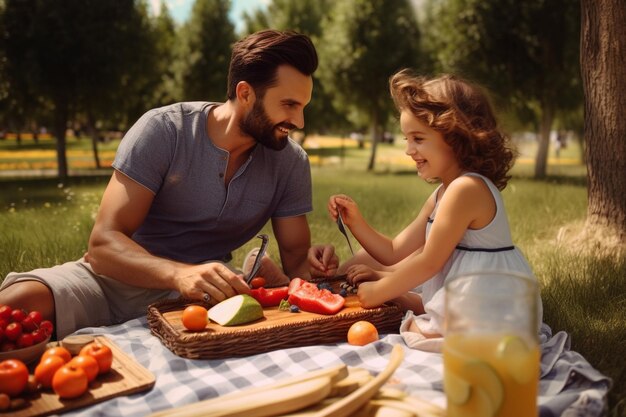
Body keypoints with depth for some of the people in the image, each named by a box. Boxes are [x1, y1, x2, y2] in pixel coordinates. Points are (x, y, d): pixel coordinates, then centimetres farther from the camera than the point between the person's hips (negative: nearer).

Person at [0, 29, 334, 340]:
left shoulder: (290, 162, -3)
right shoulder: (163, 131, -14)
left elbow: (297, 258, 2)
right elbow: (104, 242, -18)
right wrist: (181, 273, -38)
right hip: (123, 276, -1)